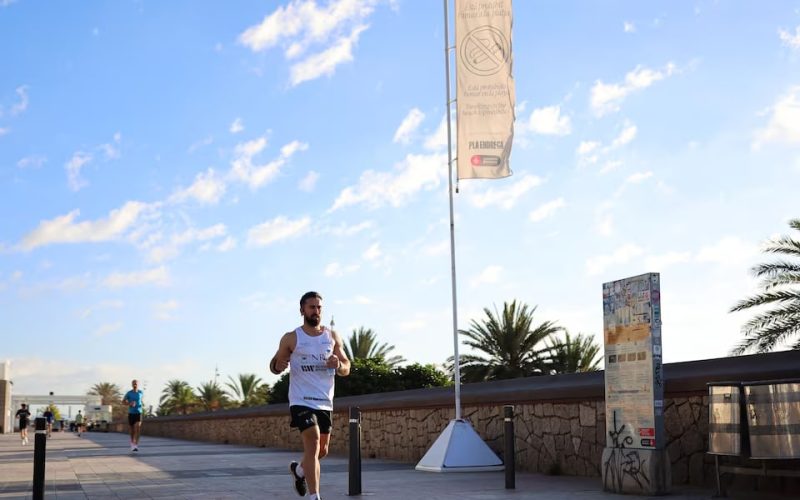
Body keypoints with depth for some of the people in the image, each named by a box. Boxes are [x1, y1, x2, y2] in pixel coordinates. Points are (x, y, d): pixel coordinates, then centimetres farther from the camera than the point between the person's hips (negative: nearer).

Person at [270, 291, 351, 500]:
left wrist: (338, 365, -14)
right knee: (313, 443, -20)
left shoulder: (333, 337, 8)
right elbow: (274, 365, 7)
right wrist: (278, 366, -18)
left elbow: (346, 369, 9)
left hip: (325, 402, 5)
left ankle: (298, 469, 47)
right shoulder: (291, 339, -1)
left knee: (322, 450, 15)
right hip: (301, 400, -5)